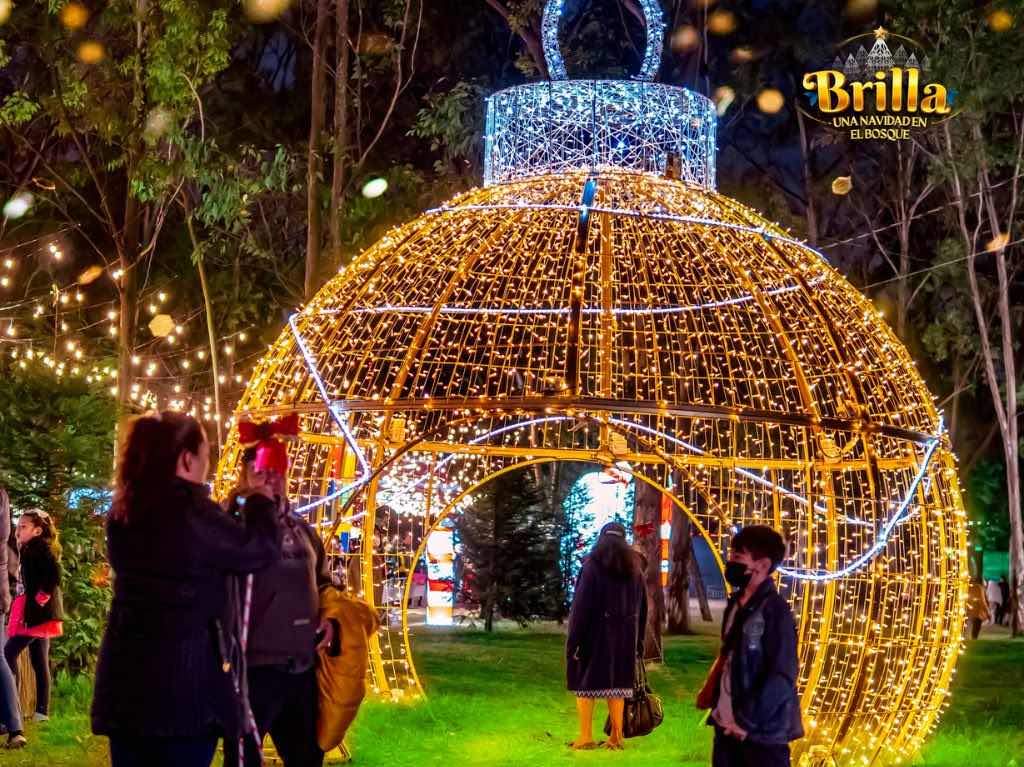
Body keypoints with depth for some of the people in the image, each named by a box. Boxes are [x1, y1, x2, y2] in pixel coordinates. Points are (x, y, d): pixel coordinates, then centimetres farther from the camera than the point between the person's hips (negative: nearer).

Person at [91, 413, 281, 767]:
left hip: (125, 677, 7)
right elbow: (261, 550, -5)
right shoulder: (191, 512, -15)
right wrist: (260, 501, 13)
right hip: (184, 679, -7)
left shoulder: (123, 513, 8)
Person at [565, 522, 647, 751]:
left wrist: (573, 640, -12)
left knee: (586, 681, 5)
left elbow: (581, 604, -14)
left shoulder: (592, 566, -10)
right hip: (624, 635, 4)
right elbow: (642, 608, 7)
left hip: (595, 632, -4)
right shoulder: (634, 568, 5)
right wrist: (638, 641, 12)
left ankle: (586, 737, 1)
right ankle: (616, 738, 10)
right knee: (616, 682, 12)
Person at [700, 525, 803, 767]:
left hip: (762, 731, -8)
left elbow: (781, 676, -19)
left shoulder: (775, 610, -15)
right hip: (727, 725, 8)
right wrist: (710, 691, 10)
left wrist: (748, 720, -18)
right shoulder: (736, 604, 8)